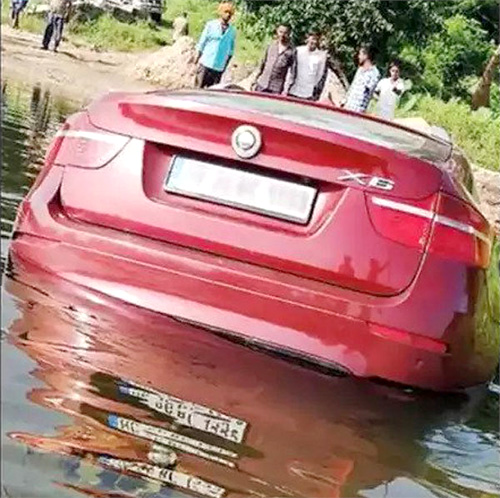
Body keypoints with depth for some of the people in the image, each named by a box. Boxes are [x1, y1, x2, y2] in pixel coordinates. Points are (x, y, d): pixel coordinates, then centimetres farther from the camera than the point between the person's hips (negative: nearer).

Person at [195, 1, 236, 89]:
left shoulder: (232, 31, 7)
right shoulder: (210, 25, 2)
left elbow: (231, 50, 13)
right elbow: (201, 43, 4)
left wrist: (226, 64, 9)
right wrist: (197, 58, 0)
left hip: (219, 68, 2)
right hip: (205, 64, -2)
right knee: (199, 88, -5)